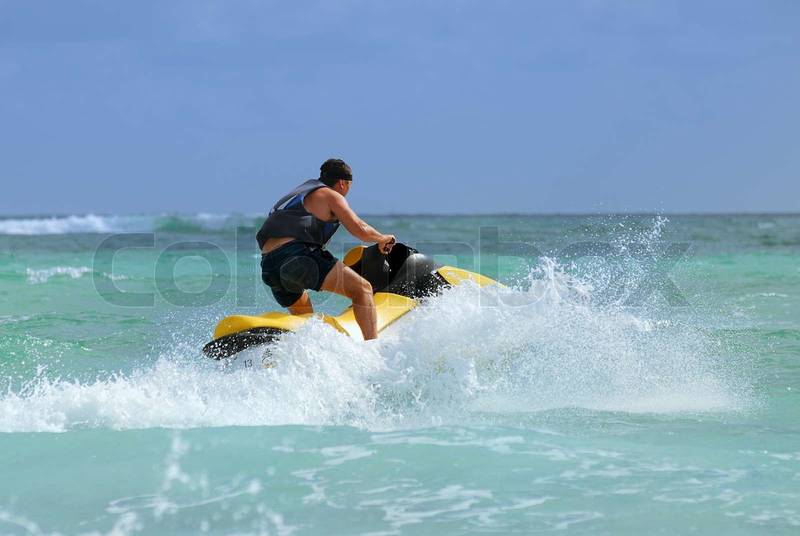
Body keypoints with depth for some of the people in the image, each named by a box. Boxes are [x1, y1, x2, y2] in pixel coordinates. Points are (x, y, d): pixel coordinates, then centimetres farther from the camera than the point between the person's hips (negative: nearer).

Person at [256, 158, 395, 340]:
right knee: (363, 289, -8)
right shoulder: (331, 196, 7)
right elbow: (360, 230, -4)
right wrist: (382, 239, 16)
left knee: (304, 319, 31)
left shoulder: (302, 190, 32)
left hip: (269, 267, 9)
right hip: (297, 255, -9)